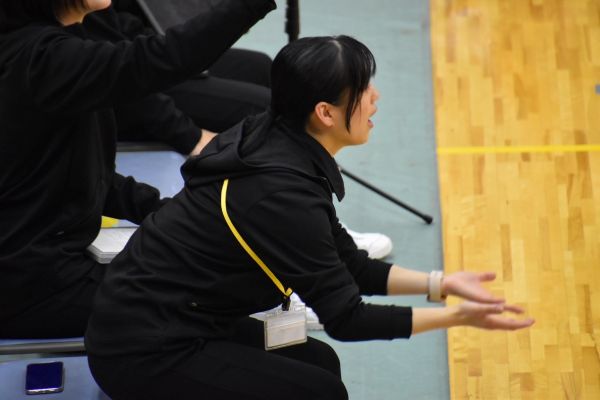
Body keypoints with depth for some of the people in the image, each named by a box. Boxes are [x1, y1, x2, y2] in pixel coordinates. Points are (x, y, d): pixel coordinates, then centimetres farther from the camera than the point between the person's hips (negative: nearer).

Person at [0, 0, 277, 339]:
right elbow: (163, 60, -35)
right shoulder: (44, 57, -22)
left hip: (40, 257, 9)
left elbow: (83, 172, 10)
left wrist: (159, 208, -1)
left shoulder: (39, 47, 8)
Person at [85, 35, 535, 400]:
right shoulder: (281, 190, -28)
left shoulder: (279, 144, -2)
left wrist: (440, 282, -1)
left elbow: (349, 267, 5)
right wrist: (456, 316, -14)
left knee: (318, 363, 11)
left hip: (164, 318, 8)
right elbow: (345, 317, -19)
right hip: (143, 348, -8)